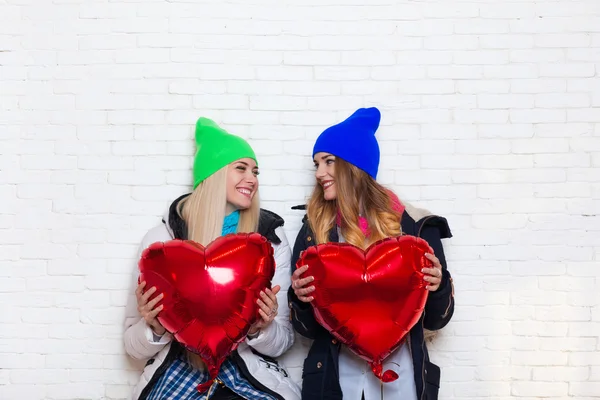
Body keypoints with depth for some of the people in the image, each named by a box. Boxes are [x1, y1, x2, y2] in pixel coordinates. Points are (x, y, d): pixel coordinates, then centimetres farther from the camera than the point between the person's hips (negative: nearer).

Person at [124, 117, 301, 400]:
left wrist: (262, 328, -17)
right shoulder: (161, 238, -3)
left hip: (249, 377, 0)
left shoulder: (272, 238, -2)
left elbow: (282, 342, 2)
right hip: (177, 374, 0)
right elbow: (134, 346, 3)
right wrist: (154, 328, -17)